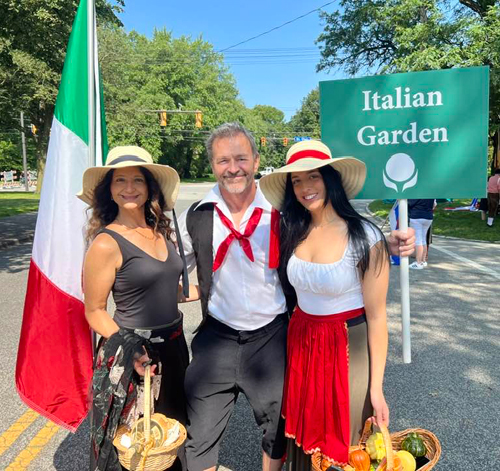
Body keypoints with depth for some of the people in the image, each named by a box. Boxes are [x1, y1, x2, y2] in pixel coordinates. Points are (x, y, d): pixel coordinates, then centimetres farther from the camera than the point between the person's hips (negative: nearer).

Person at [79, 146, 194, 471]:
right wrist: (130, 351, -21)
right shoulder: (106, 243, -16)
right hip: (132, 354, -6)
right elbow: (95, 312, -11)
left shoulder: (161, 231, 2)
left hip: (173, 345, 6)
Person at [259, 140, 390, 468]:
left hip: (349, 348, -4)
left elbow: (376, 316, -13)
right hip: (301, 343, 5)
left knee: (344, 445, 15)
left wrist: (376, 387, -10)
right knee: (304, 437, 21)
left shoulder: (365, 237, -17)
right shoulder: (292, 231, -3)